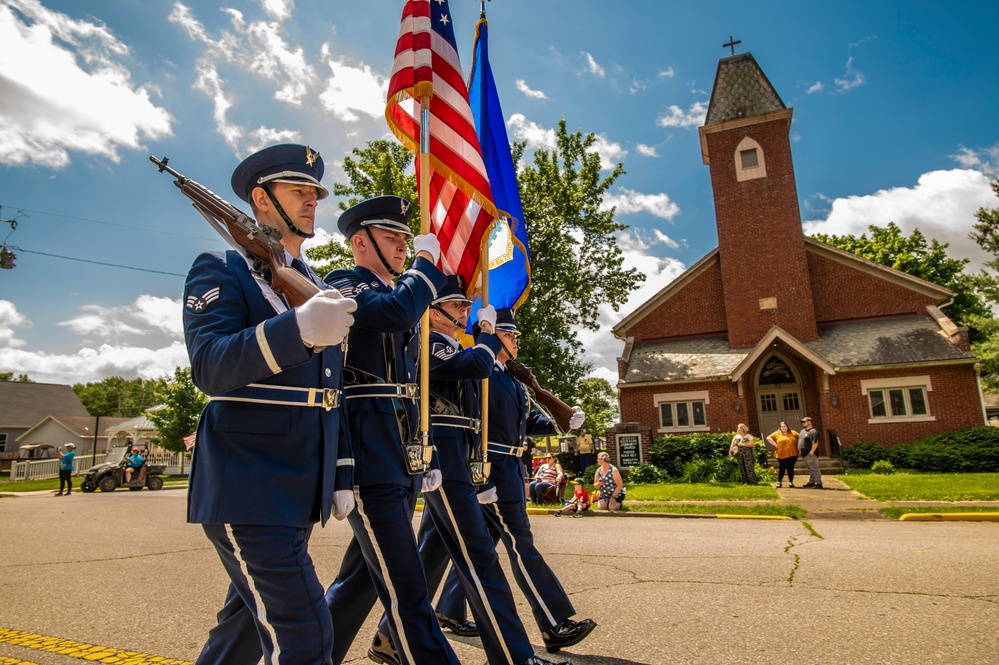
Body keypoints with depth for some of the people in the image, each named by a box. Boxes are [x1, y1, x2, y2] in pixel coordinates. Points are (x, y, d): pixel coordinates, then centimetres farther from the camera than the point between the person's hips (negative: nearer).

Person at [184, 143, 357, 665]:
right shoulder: (220, 270, -4)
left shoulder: (317, 286, 17)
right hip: (248, 489, -7)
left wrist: (340, 476, 15)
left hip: (300, 492, 8)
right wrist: (298, 329, -36)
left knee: (250, 623, 21)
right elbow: (209, 367, -20)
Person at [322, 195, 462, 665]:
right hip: (368, 453, -9)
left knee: (363, 575, 18)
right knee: (406, 591, -6)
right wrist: (426, 261, -9)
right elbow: (398, 309, -27)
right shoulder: (343, 287, -3)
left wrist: (426, 459, 19)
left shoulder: (395, 296, 21)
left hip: (401, 458, 9)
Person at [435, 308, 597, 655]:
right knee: (520, 543, -5)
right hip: (493, 467, -10)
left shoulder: (511, 377, 17)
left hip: (510, 466, 10)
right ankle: (556, 626, 1)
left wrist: (563, 421, 0)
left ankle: (449, 612, 30)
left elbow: (529, 419, 17)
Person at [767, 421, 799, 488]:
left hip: (792, 455, 1)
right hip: (782, 455, -1)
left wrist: (797, 446, 7)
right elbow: (768, 438, 4)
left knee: (790, 468, 5)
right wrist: (775, 445, -2)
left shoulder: (793, 433, 10)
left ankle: (791, 482, 15)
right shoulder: (777, 434, 5)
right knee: (781, 469, 0)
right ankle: (779, 482, 10)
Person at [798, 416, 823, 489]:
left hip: (810, 454, -10)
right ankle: (811, 482, 24)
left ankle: (819, 483, -3)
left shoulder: (813, 431, -15)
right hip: (805, 454, 10)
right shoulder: (802, 431, 16)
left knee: (814, 469, -7)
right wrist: (799, 451, 18)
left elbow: (815, 443, -22)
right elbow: (800, 441, 24)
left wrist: (811, 452, -22)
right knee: (810, 469, 17)